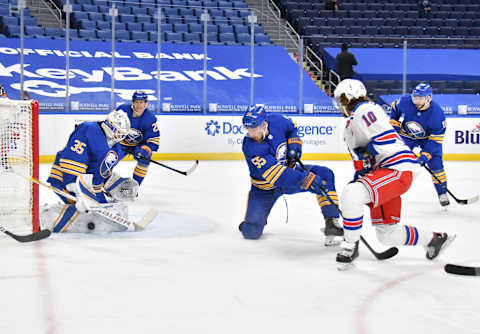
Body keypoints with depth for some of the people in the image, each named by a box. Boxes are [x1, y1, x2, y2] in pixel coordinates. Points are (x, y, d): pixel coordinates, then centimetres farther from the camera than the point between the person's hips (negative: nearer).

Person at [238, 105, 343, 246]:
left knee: (325, 174, -19)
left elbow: (291, 127, 8)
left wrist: (294, 143, -12)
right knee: (251, 233, -9)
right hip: (266, 186, -3)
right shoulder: (250, 148, -32)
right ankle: (253, 219, 30)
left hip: (290, 170, 4)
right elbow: (277, 174, -39)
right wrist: (308, 179, -46)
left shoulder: (276, 121, -20)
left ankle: (331, 222, -18)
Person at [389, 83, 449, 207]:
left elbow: (436, 139, -27)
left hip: (428, 137, -2)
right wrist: (394, 123, -7)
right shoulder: (405, 101, -27)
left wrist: (426, 154, -34)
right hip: (406, 135, 2)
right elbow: (395, 108, 0)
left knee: (435, 164, -10)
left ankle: (442, 193, 7)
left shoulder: (437, 113, -32)